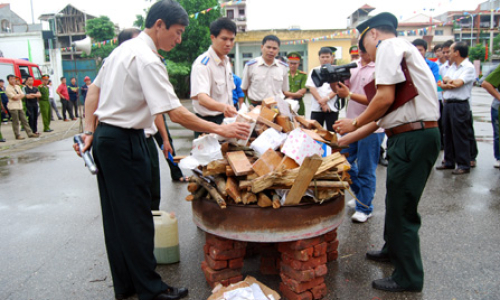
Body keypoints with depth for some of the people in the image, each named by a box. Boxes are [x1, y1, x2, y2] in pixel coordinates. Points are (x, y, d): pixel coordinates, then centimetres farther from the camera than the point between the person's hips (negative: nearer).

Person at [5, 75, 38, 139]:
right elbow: (14, 97, -15)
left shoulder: (17, 87, 14)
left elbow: (23, 95, 6)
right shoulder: (8, 89, -7)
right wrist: (20, 95, -1)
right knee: (16, 122, -3)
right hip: (13, 106, -6)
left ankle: (30, 133, 5)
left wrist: (17, 96, -11)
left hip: (20, 106, 6)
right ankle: (17, 135, 3)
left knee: (24, 120, 5)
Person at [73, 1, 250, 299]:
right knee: (137, 218, 1)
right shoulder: (148, 60, -18)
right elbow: (176, 113, -24)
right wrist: (220, 129, -20)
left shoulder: (123, 48, 12)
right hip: (125, 142, -10)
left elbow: (94, 89, 16)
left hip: (105, 138, 10)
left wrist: (90, 130, 14)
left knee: (116, 215, 15)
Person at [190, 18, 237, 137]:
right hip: (208, 122, -8)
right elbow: (201, 97, -33)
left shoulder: (226, 61, 9)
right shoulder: (202, 64, -19)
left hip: (226, 119, 8)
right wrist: (223, 107, -50)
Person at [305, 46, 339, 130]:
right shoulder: (314, 71, 10)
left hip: (332, 107, -1)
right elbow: (311, 88, 1)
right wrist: (321, 102, -8)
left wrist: (327, 98, -16)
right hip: (316, 107, 1)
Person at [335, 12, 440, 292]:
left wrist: (355, 123, -2)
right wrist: (344, 140, 25)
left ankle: (409, 277, 14)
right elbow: (383, 116, 23)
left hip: (413, 138, -10)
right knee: (396, 200, 23)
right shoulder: (401, 50, 24)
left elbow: (385, 98, -19)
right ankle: (393, 250, 43)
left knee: (401, 207, 0)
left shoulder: (389, 45, -5)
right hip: (412, 135, 10)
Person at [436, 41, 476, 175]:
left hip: (460, 105, -8)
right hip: (447, 104, 8)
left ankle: (464, 165, 2)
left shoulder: (469, 67, -7)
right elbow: (444, 79, 8)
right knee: (448, 134, 11)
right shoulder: (452, 66, 18)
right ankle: (449, 162, 21)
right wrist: (448, 82, -13)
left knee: (460, 136, -5)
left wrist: (447, 81, 0)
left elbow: (457, 83, -17)